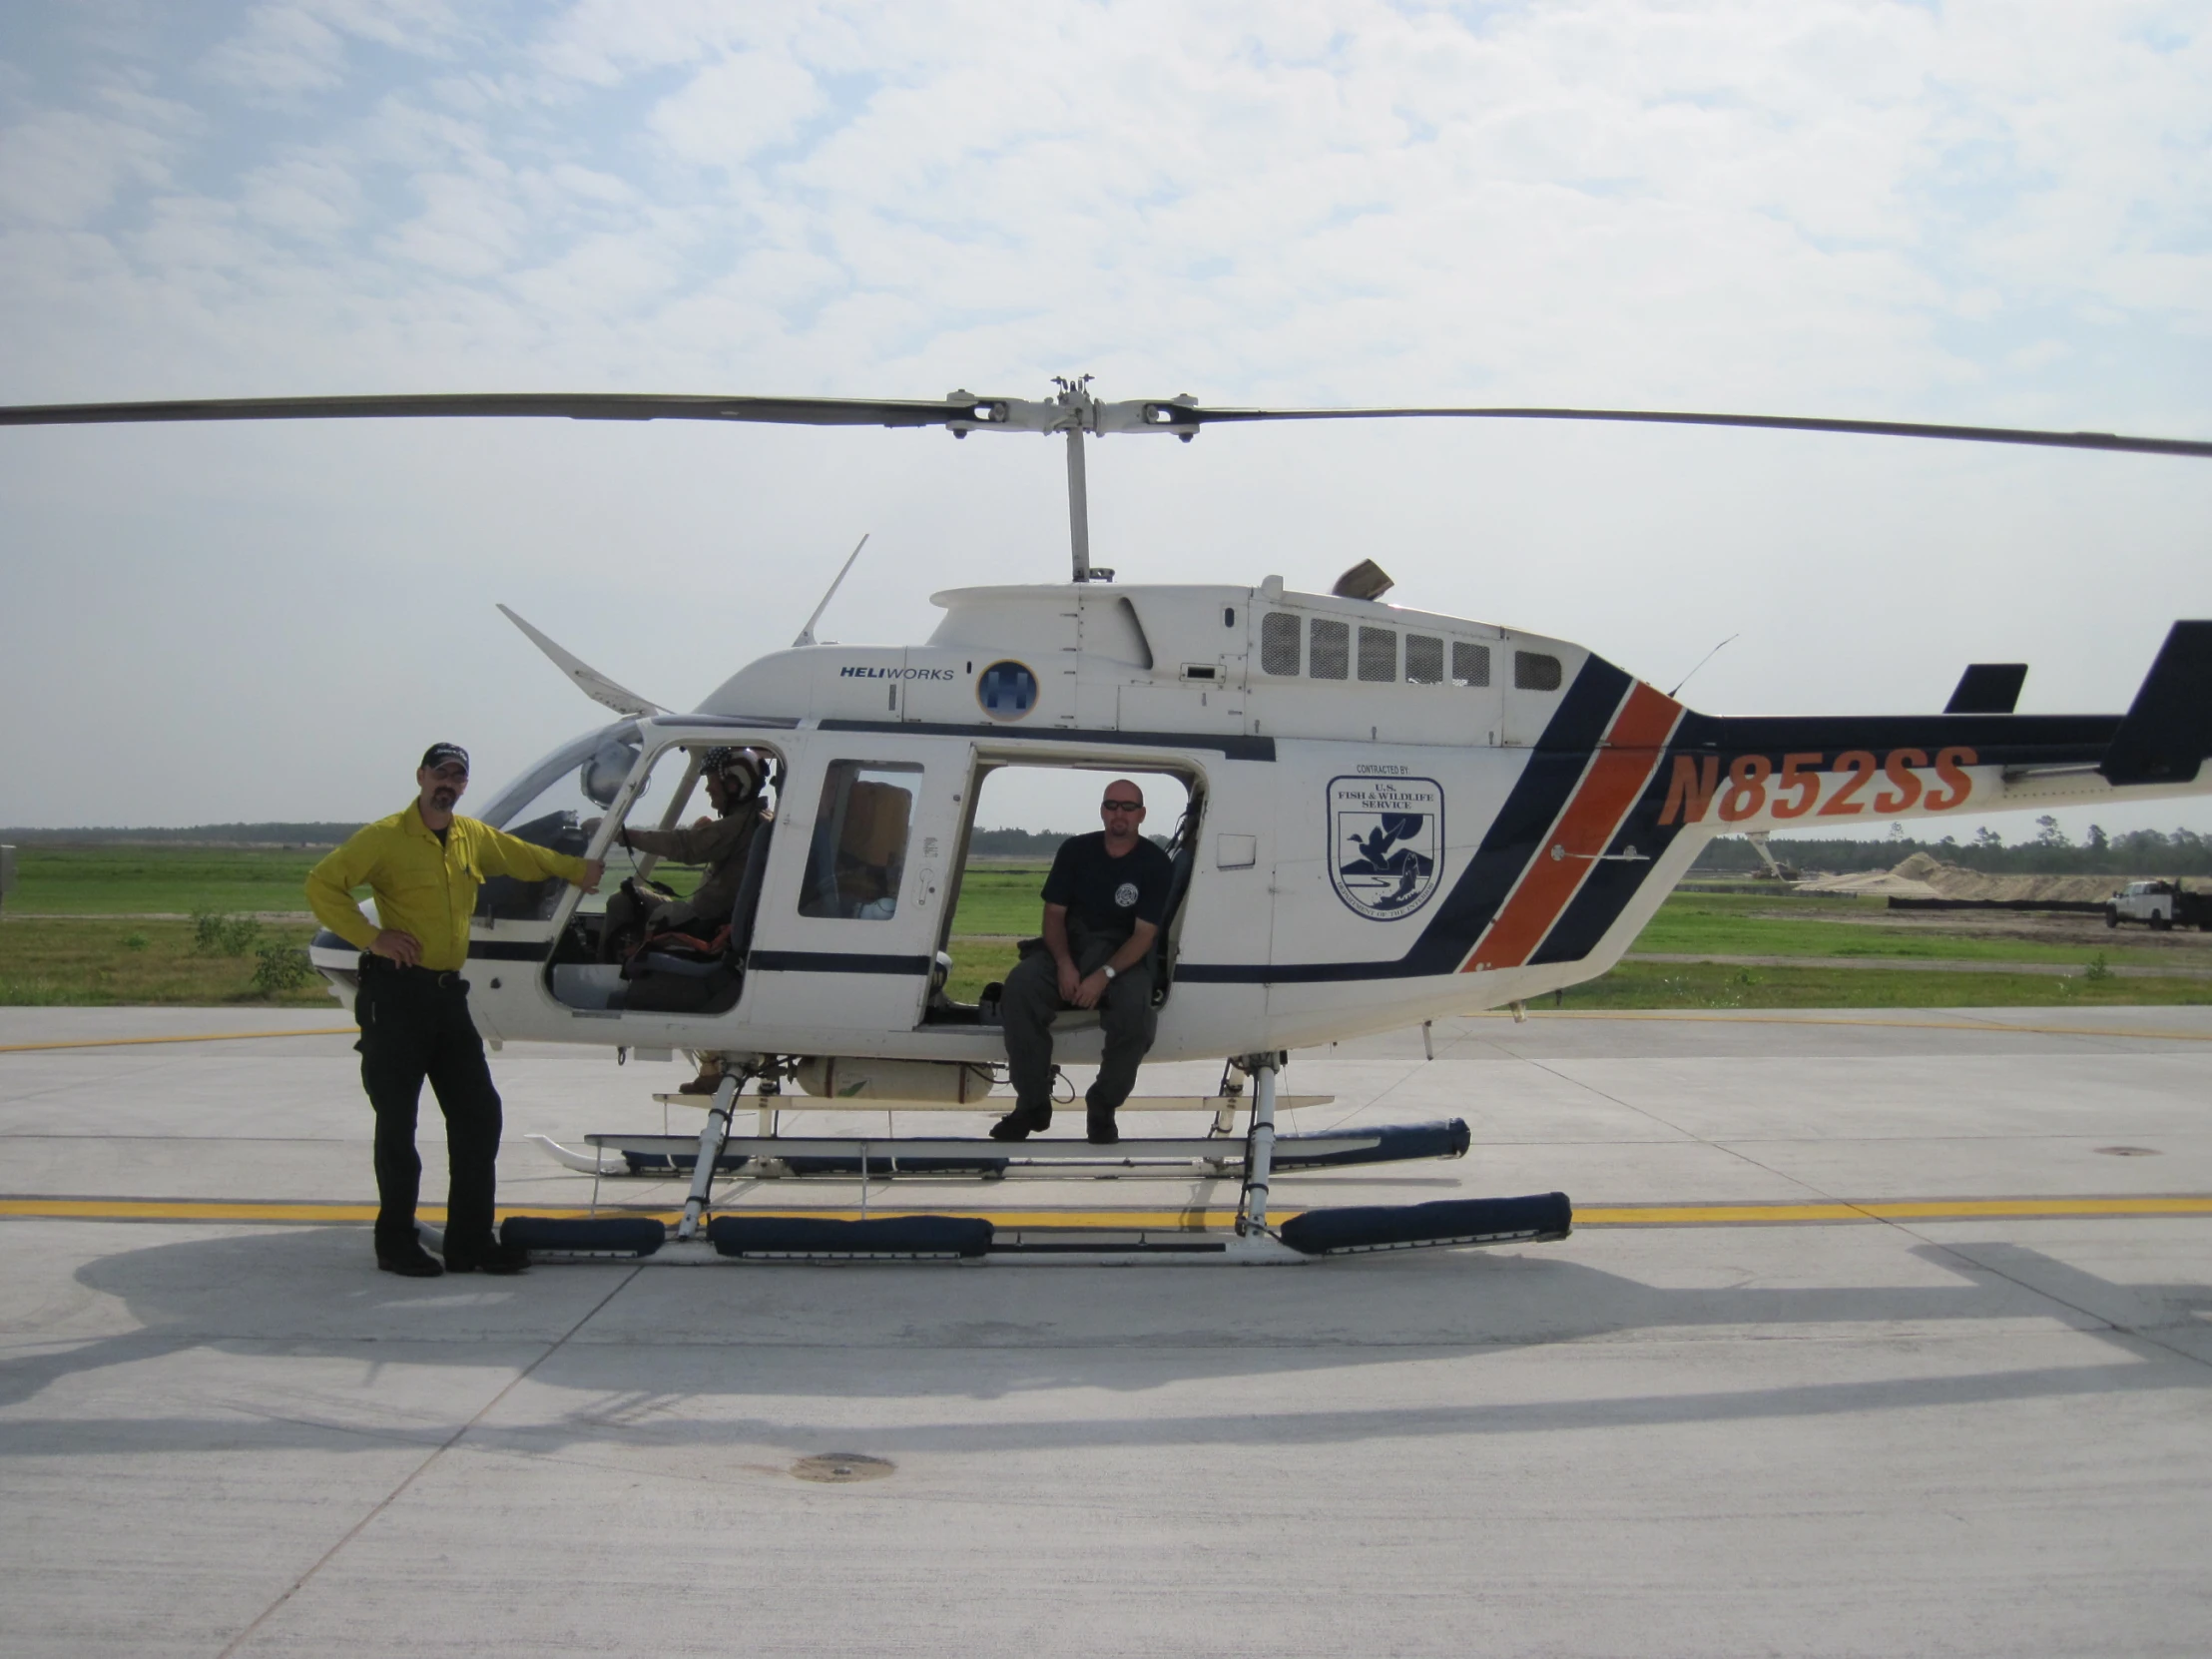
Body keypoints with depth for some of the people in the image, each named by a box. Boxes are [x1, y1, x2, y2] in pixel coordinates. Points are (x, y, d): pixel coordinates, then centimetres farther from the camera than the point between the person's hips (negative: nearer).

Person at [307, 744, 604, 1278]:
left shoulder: (475, 838, 12)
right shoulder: (385, 837, -6)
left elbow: (526, 857, 28)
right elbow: (322, 884, -8)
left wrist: (579, 869, 20)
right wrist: (370, 936, -15)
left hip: (449, 994, 6)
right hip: (397, 992, -6)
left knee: (479, 1113, 5)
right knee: (397, 1123, 1)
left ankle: (470, 1240, 13)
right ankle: (396, 1243, 13)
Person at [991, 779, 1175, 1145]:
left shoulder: (1156, 864, -3)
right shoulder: (1075, 850, 4)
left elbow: (1144, 933, -9)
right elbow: (1054, 913, 2)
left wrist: (1105, 974, -25)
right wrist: (1064, 963, -17)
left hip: (1121, 954, -2)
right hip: (1069, 946, 2)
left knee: (1133, 1008, -35)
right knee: (1020, 985, -30)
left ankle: (1102, 1108, -12)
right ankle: (1032, 1103, -21)